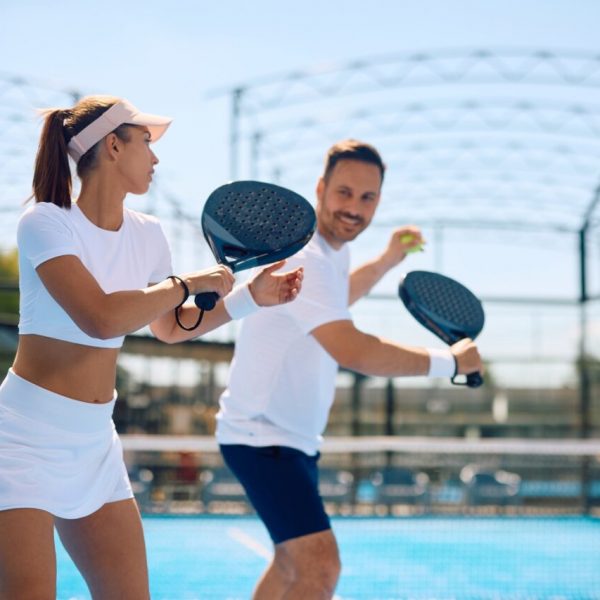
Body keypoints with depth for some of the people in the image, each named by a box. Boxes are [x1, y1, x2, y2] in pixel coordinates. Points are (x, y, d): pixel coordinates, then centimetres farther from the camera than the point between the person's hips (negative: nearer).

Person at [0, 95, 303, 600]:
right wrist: (190, 283, -17)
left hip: (95, 443, 7)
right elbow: (101, 318, -28)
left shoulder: (147, 235, 6)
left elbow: (169, 326, 24)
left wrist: (250, 297, 15)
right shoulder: (46, 222, -14)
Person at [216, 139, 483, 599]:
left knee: (293, 563, 23)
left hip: (294, 437, 11)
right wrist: (449, 361, -27)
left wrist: (387, 261, 25)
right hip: (262, 436, -11)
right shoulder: (302, 257, -25)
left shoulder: (331, 248, 7)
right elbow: (353, 351, -36)